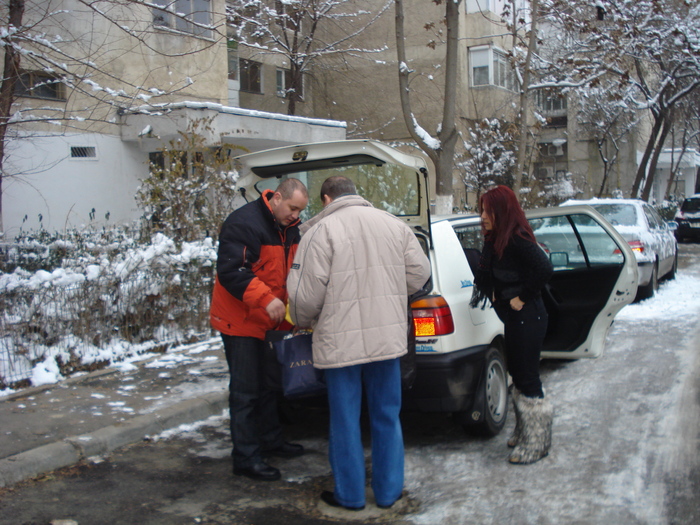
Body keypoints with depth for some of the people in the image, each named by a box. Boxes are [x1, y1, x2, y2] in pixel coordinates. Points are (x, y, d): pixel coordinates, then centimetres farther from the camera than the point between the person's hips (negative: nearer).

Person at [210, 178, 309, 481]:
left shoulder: (289, 228, 8)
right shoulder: (244, 223, -21)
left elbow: (291, 271, 15)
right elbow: (231, 271, -27)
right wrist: (266, 299, -35)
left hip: (269, 320, 9)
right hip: (240, 320, -9)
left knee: (267, 383, 19)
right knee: (246, 389, -4)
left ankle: (271, 440, 34)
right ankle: (246, 457, 5)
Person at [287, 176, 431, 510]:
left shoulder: (321, 230, -8)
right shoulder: (394, 225, 7)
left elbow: (307, 292, -11)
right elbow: (419, 272, 8)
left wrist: (302, 321, 9)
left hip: (341, 341, -4)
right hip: (388, 338, 4)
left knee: (345, 421, 9)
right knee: (387, 417, 16)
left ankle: (350, 495, 22)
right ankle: (388, 492, 26)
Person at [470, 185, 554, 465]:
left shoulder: (517, 240, -20)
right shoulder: (495, 240, 10)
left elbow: (544, 269, -30)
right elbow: (486, 274, 22)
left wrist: (522, 297, -21)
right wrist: (490, 291, 4)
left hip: (527, 319, -10)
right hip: (513, 319, 10)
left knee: (527, 378, -2)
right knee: (517, 374, 18)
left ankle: (536, 442, 10)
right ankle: (524, 433, 33)